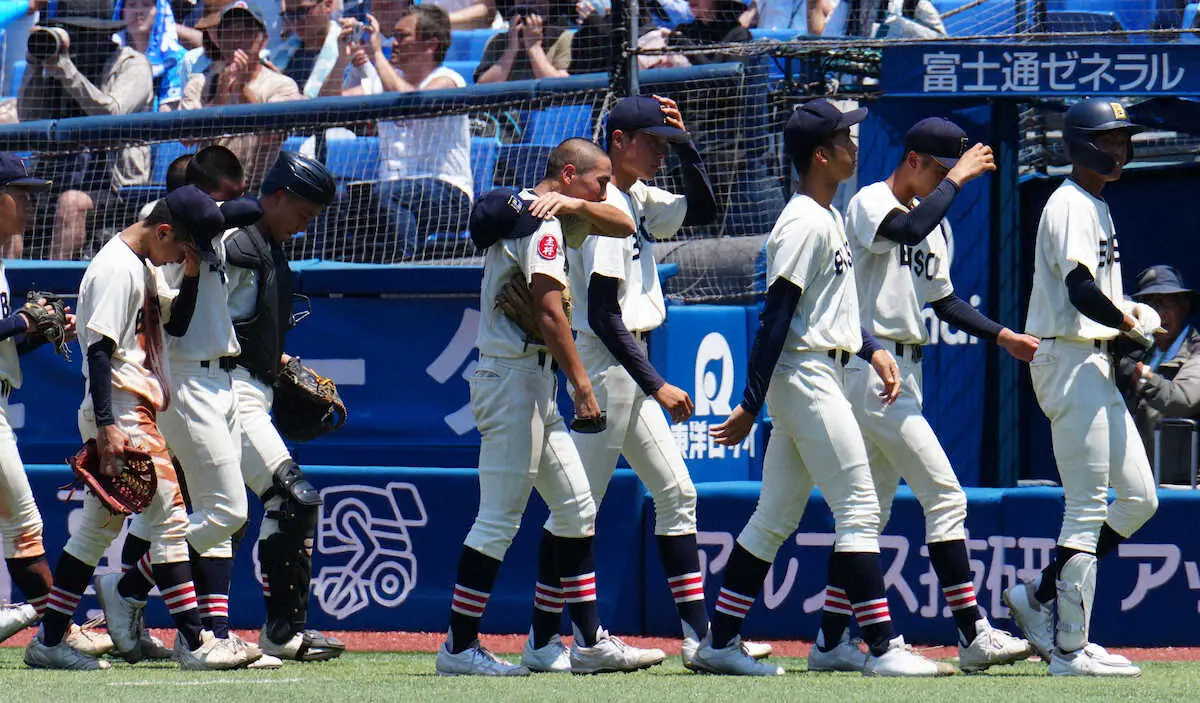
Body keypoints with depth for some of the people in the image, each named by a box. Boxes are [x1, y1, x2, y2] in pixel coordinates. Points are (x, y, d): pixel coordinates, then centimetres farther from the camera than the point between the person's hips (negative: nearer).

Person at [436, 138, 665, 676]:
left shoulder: (516, 212, 16)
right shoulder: (542, 224, -14)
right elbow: (549, 313, -21)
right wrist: (581, 384, -20)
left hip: (534, 386, 11)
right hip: (515, 376, -11)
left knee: (576, 508, 11)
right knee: (499, 519, -8)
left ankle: (590, 642, 13)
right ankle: (459, 647, -5)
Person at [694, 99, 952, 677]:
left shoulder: (828, 219, 15)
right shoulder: (804, 225, -16)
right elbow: (776, 317, -18)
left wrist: (872, 349, 10)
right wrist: (750, 405, -19)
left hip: (823, 378, 10)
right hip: (806, 377, -10)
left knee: (775, 519, 11)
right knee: (859, 510, -9)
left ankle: (720, 643, 14)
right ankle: (883, 648, -10)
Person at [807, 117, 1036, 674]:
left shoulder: (936, 220, 18)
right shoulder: (868, 204, -9)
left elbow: (943, 300, 22)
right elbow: (909, 229, -31)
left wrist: (1003, 336, 10)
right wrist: (958, 177, -23)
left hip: (904, 372, 10)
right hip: (871, 370, -10)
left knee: (872, 508, 9)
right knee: (944, 496, -13)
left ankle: (832, 642, 12)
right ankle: (973, 636, -14)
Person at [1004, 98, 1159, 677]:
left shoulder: (1097, 207, 19)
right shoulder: (1071, 206, -13)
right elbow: (1081, 292, -24)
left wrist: (1127, 312, 7)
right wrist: (1131, 324, -11)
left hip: (1094, 365, 10)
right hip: (1068, 361, -10)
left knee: (1139, 498, 10)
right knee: (1087, 508, -9)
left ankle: (1038, 596, 14)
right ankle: (1070, 648, -7)